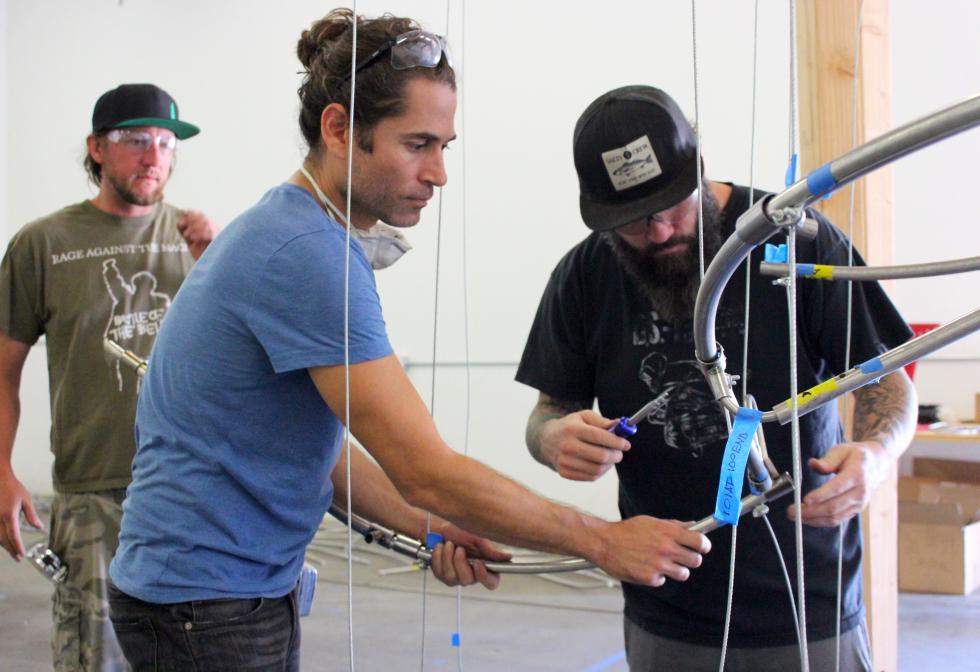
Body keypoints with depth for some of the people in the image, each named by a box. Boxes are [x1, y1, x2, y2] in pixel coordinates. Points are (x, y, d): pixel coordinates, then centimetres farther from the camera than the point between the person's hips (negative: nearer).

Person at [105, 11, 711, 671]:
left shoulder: (284, 232, 9)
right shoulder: (308, 256, -22)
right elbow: (425, 471, -23)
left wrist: (432, 529, 3)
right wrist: (604, 542, -16)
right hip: (207, 600, -9)